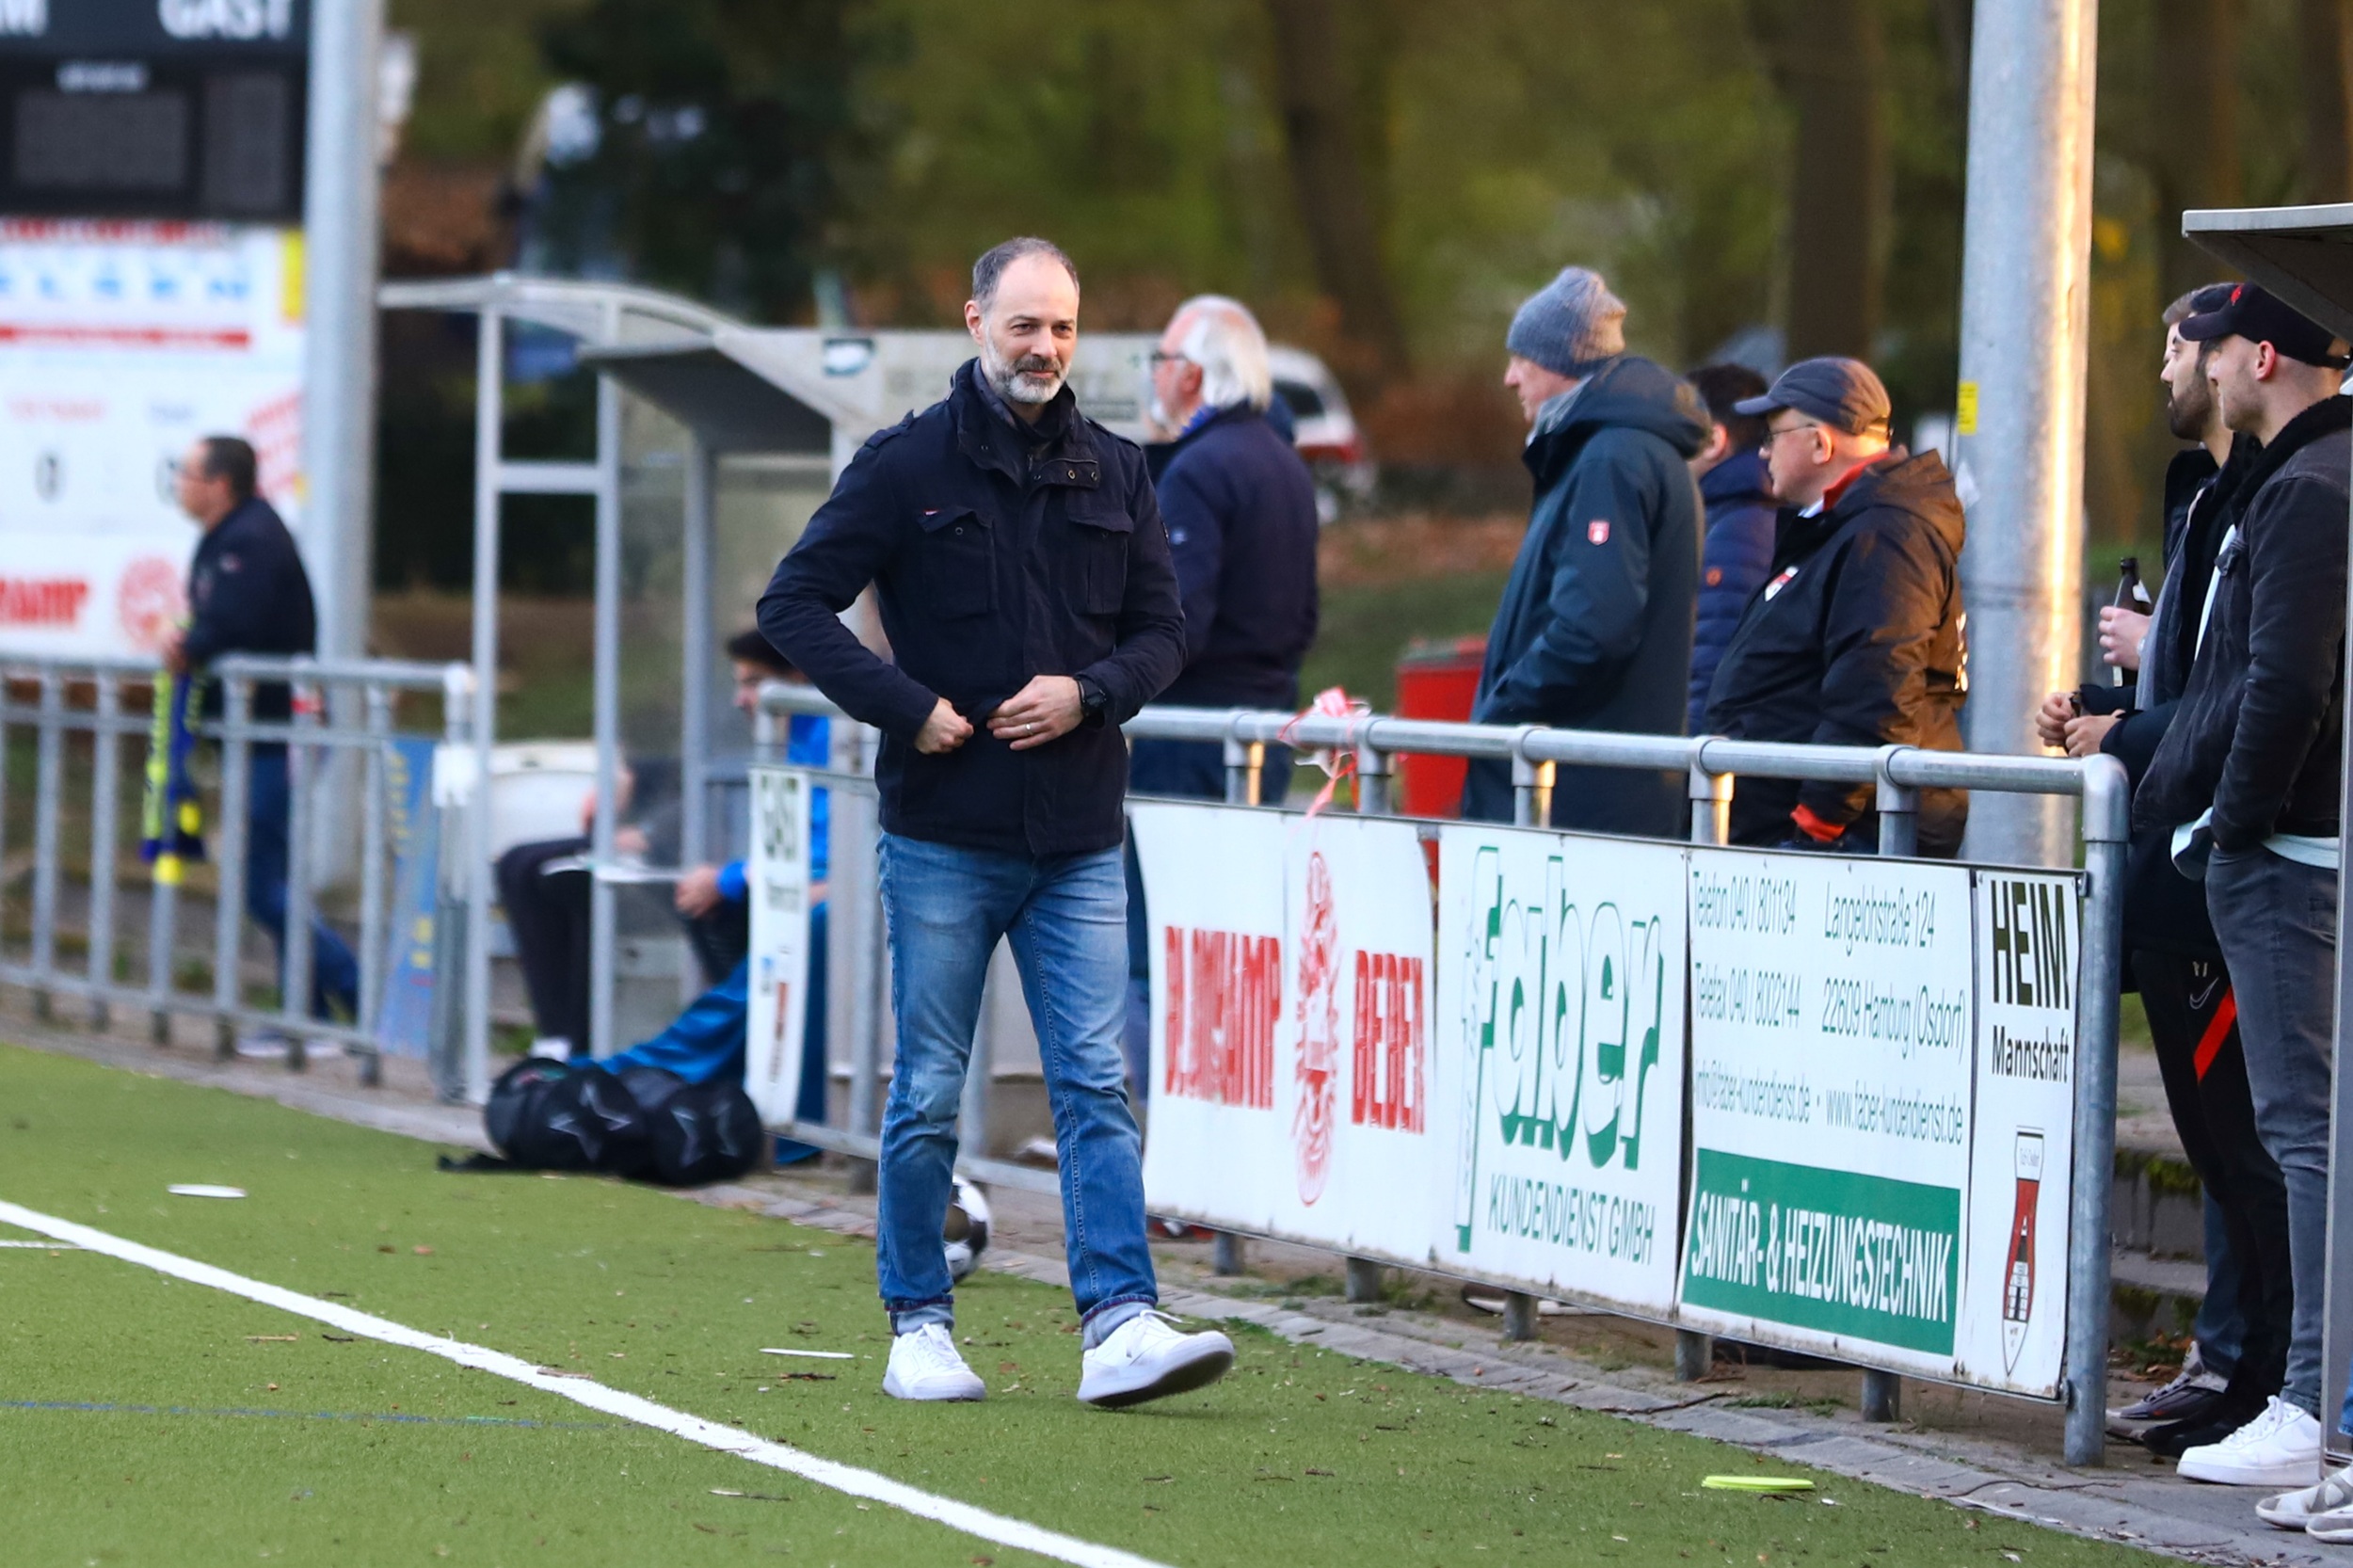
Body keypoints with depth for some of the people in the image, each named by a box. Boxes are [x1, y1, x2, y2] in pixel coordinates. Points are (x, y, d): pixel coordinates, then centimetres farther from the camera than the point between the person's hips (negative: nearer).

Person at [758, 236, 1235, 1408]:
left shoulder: (1113, 474, 9)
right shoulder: (906, 464, -2)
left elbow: (1161, 630, 13)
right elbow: (794, 605, -3)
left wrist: (1091, 693, -7)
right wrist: (905, 706, -12)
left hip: (1077, 840, 3)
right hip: (943, 837, -3)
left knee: (1095, 1088, -5)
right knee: (928, 1093, 4)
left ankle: (1120, 1324, -10)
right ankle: (918, 1329, 13)